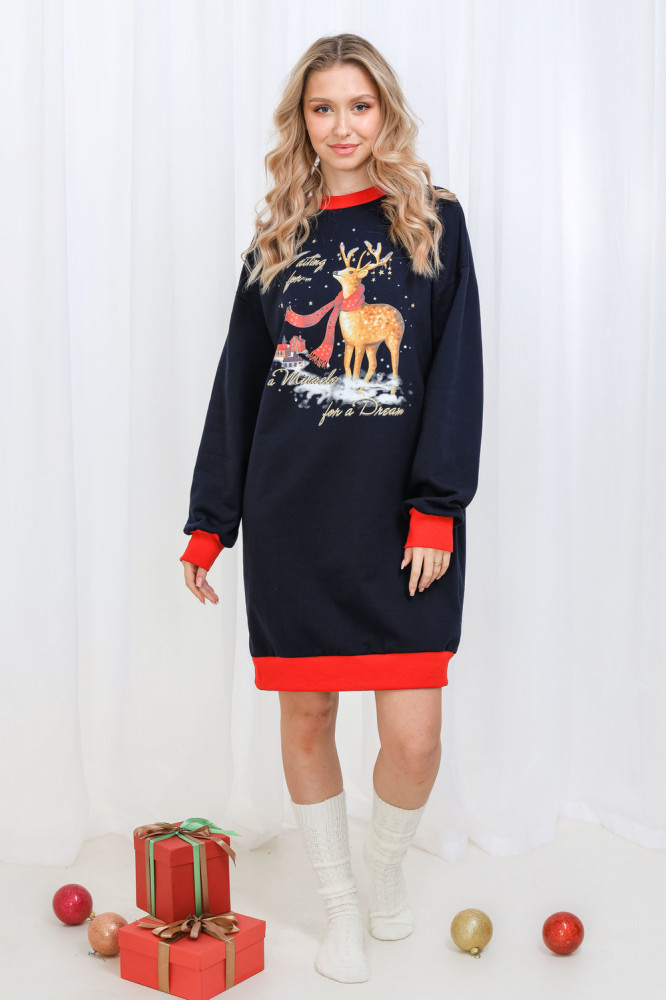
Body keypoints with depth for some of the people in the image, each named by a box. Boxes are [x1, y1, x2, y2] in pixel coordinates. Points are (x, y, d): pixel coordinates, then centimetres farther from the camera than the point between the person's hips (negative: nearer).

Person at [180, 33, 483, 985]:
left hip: (401, 516, -2)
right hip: (291, 516, 2)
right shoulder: (276, 238, 12)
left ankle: (387, 866, 28)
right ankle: (340, 902, 28)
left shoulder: (435, 221, 5)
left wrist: (437, 504, -11)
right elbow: (238, 379, 12)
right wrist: (209, 519, 8)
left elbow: (457, 371, -1)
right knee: (305, 715, 7)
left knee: (414, 735, -4)